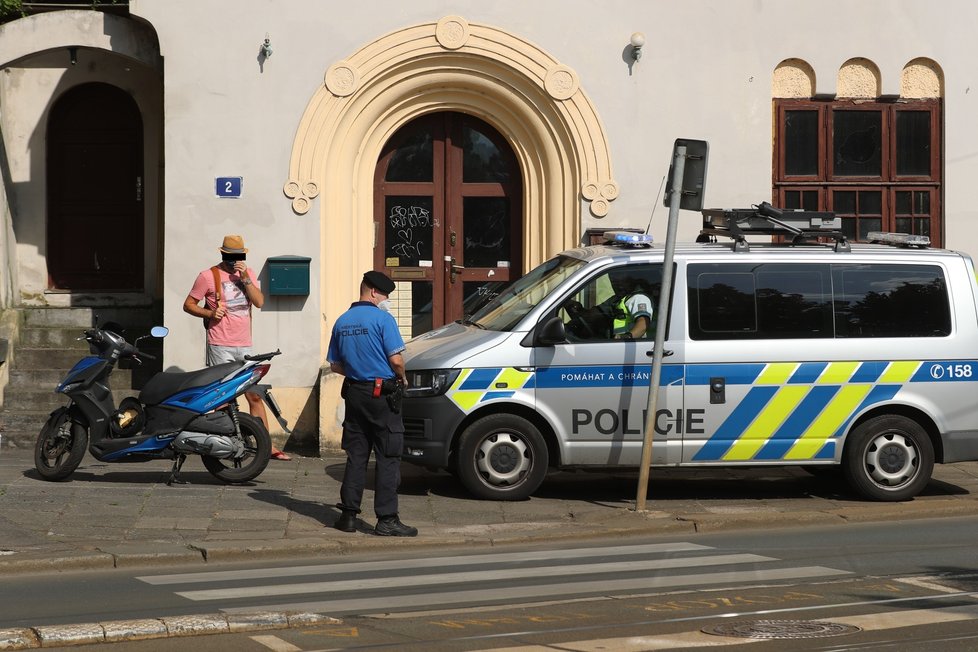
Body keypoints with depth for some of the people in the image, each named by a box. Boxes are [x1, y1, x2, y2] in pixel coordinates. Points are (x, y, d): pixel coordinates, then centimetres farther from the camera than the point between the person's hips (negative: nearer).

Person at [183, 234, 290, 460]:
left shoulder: (249, 273, 11)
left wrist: (245, 278, -11)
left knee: (254, 396, 5)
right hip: (220, 346, -4)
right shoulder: (208, 276, -1)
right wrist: (210, 313, -13)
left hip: (244, 346, 4)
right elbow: (188, 304, 2)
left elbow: (259, 302, -2)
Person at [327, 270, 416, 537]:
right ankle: (387, 519, -5)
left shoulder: (342, 322, 10)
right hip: (381, 395, -6)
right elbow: (396, 359, -16)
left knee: (356, 455, 12)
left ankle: (348, 515, 12)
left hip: (354, 393, 6)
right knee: (388, 458, -3)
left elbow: (335, 365, 13)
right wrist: (402, 378, 3)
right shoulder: (382, 319, -11)